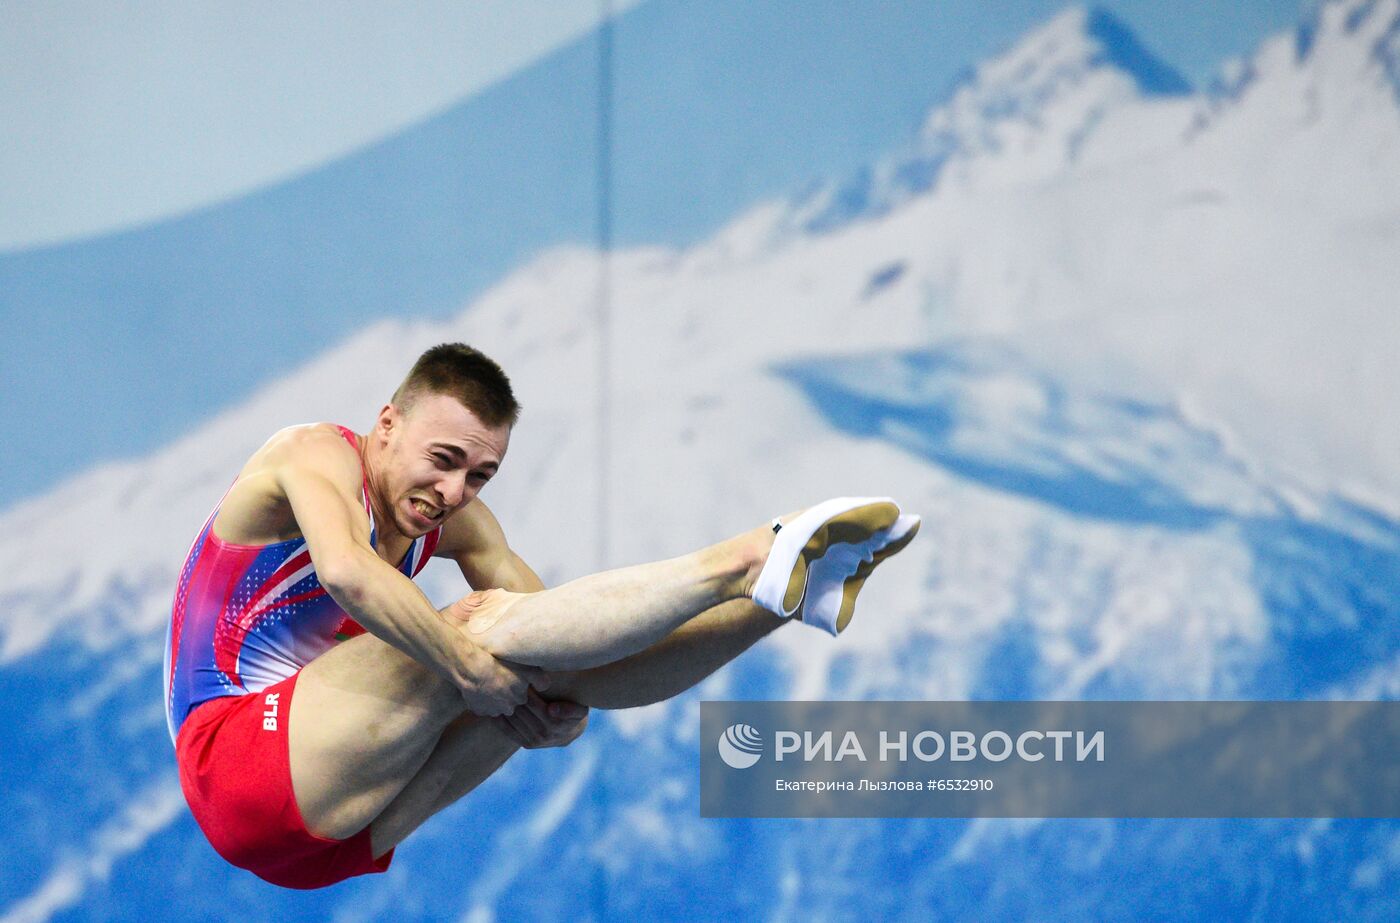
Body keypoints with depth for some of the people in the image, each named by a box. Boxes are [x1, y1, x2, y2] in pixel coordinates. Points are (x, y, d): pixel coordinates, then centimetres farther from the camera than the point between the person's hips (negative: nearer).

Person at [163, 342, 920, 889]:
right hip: (236, 764, -8)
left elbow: (546, 625, 6)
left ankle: (784, 590, -20)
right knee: (488, 623, -23)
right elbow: (345, 572, -29)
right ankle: (749, 561, -30)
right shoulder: (316, 455, -8)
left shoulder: (457, 524, 14)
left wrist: (565, 709, -15)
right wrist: (472, 671, -28)